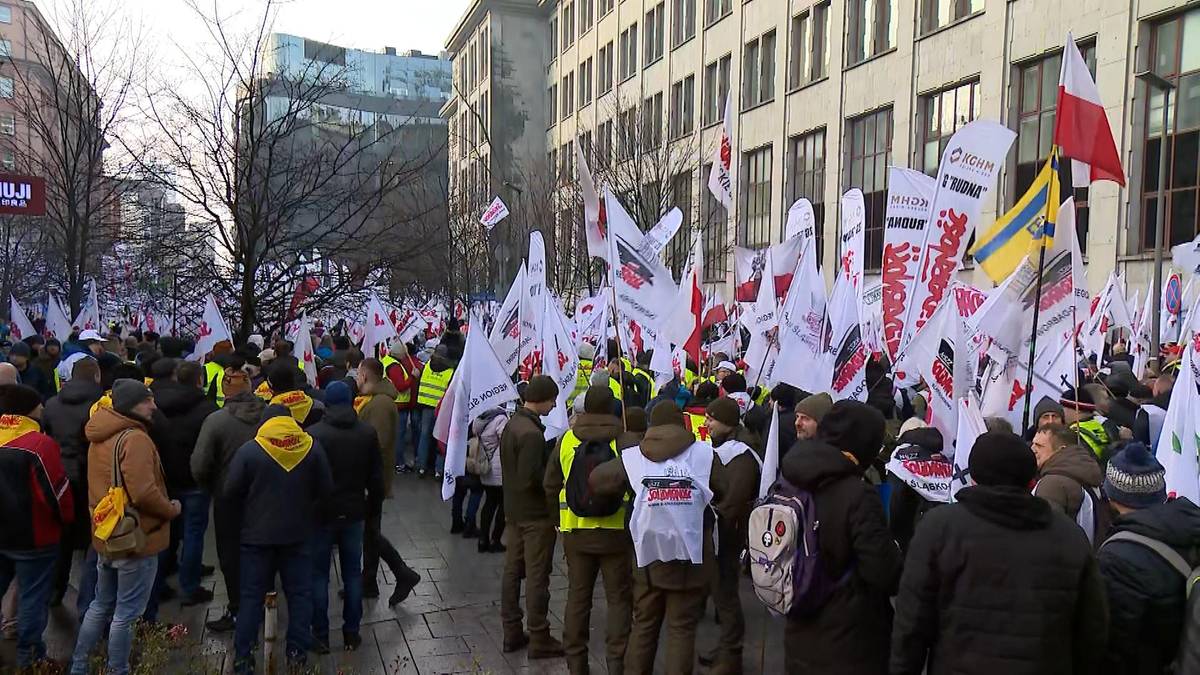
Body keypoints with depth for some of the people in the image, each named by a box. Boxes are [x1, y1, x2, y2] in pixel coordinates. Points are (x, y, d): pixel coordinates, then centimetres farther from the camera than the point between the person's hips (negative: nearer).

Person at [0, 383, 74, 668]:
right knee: (32, 599, 6)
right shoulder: (40, 444, -20)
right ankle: (28, 658, 15)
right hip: (33, 537, -6)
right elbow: (57, 492, -17)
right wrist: (67, 518, 2)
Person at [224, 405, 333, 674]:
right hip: (299, 533, 1)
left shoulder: (249, 449, -9)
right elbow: (326, 490, -1)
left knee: (252, 595, 9)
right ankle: (297, 652, 14)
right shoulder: (312, 447, -4)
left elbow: (231, 491, -5)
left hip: (258, 534, -1)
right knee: (300, 593, 11)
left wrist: (249, 514, 12)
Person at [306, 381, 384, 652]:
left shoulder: (314, 434, -13)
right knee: (353, 573, 12)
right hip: (354, 513, 3)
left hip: (321, 513, -3)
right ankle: (351, 633, 18)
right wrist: (374, 508, 13)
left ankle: (321, 636, 14)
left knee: (319, 575, 9)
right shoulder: (368, 433, -2)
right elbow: (376, 477, 2)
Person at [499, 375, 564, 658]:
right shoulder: (531, 433, -24)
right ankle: (539, 639, 11)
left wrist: (551, 448, 6)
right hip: (536, 514, -9)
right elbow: (531, 477, -26)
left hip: (514, 510, 9)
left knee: (512, 570, 14)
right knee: (537, 577, 1)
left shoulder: (512, 423, 6)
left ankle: (512, 633, 25)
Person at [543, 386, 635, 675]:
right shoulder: (622, 442, -11)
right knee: (619, 597, 8)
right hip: (615, 531, -3)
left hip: (575, 529, 3)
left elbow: (550, 486, 6)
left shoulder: (566, 439, 0)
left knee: (578, 596, 14)